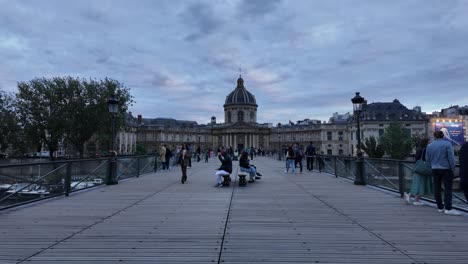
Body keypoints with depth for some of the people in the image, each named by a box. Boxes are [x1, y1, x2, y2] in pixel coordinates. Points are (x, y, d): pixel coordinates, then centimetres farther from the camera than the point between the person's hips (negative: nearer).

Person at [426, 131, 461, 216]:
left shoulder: (429, 146, 3)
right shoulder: (447, 144, -8)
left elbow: (427, 159, 7)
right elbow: (451, 158, -11)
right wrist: (453, 169, -2)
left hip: (435, 170, 4)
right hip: (446, 169, -4)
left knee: (437, 189, 9)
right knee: (448, 188, -4)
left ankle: (440, 207, 15)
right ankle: (448, 209, -9)